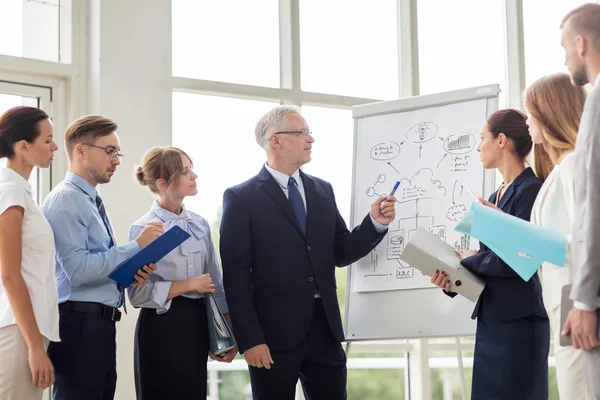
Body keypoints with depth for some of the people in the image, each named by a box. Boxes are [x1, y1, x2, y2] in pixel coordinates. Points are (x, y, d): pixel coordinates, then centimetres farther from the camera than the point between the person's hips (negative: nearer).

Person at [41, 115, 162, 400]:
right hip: (79, 325, -10)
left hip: (100, 324, 10)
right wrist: (137, 246, -16)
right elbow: (78, 270, -21)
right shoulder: (65, 200, -11)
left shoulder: (92, 202, 19)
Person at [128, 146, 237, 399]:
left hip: (197, 324, 5)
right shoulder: (143, 229, -9)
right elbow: (138, 293, -14)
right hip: (162, 327, -5)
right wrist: (189, 285, -15)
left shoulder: (200, 224, 8)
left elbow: (216, 283, 11)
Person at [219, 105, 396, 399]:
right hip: (274, 331, -5)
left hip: (325, 328, 5)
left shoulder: (322, 191, 12)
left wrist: (375, 223, -3)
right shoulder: (241, 198, -5)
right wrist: (249, 339, -14)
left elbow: (340, 254, 13)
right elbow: (236, 276, -8)